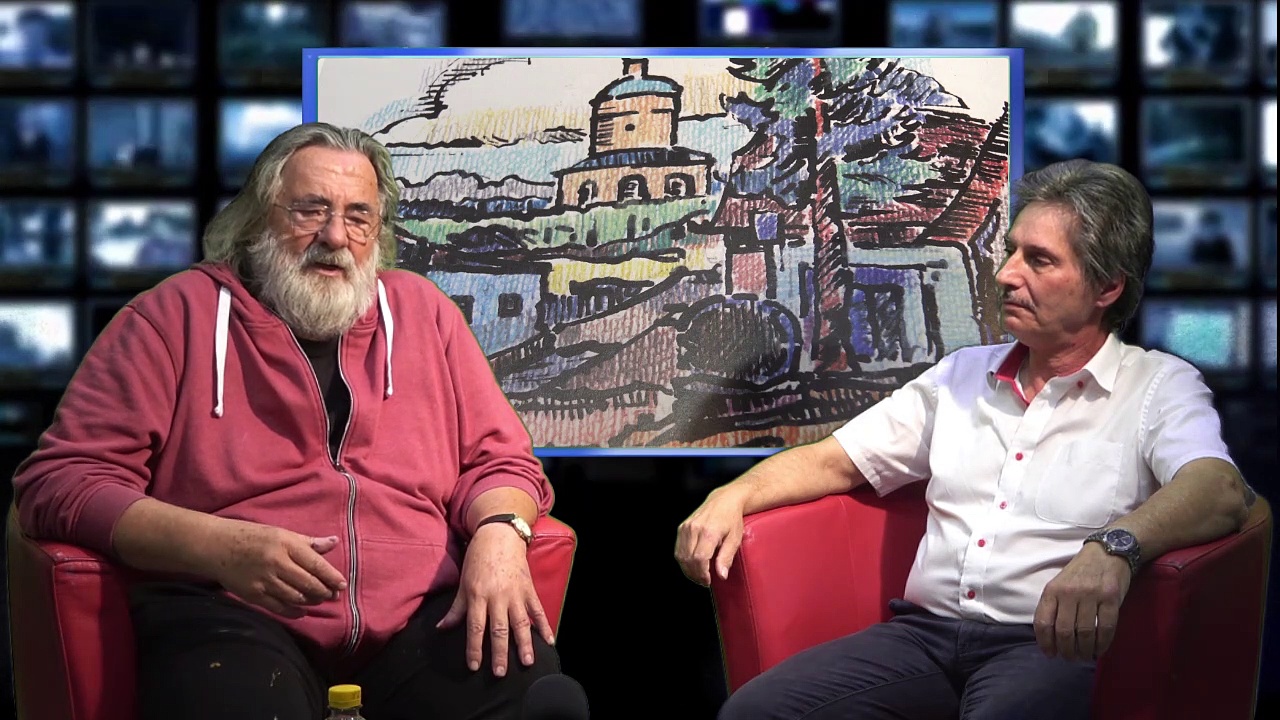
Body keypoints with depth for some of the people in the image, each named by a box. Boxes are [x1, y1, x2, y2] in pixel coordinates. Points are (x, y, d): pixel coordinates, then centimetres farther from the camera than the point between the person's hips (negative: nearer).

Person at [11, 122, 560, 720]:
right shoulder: (176, 315, 8)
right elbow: (56, 480, 1)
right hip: (233, 610, -3)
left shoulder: (421, 311, 20)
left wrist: (499, 534, -5)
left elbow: (499, 459, 21)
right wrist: (221, 547, -14)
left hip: (424, 608, 3)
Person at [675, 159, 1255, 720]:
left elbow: (1221, 491, -16)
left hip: (1050, 644, -5)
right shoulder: (963, 373, 23)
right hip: (923, 633, 5)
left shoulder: (1160, 387, 4)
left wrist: (1114, 546, -37)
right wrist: (732, 496, 4)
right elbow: (837, 461, 24)